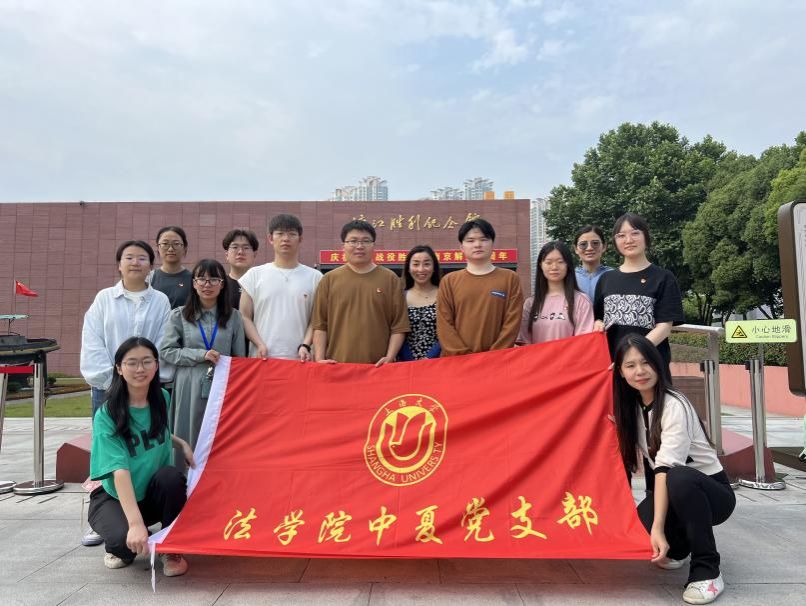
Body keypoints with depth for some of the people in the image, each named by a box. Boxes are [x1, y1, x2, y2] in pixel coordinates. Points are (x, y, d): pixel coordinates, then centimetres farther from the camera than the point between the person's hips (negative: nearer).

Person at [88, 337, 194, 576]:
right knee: (125, 540, -33)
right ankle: (120, 548, 6)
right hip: (114, 497, -3)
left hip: (155, 493, 4)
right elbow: (120, 471, -32)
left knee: (171, 476, -31)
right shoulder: (106, 416, -21)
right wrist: (135, 523, -42)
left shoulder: (162, 400, -5)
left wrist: (181, 443, -3)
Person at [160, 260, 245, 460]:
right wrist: (201, 355, -10)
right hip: (190, 391, 0)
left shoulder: (233, 317, 5)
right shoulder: (179, 315, 4)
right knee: (190, 441, 5)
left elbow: (240, 358, 8)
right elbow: (166, 351, 0)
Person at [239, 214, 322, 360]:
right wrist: (260, 345, -7)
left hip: (299, 359, 0)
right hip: (262, 358, 1)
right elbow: (245, 316, 5)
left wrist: (305, 346, -9)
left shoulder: (314, 277, 6)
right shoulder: (255, 275, 7)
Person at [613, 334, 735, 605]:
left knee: (679, 479, -40)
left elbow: (666, 467, -32)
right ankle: (677, 548, 11)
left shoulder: (674, 405, -22)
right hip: (676, 492, 6)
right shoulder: (631, 406, -1)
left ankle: (706, 571, -21)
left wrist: (658, 527, -38)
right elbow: (624, 455, 6)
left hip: (712, 490, -6)